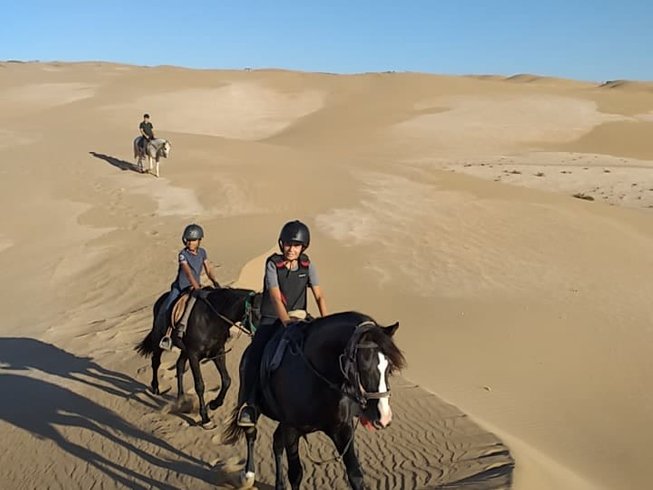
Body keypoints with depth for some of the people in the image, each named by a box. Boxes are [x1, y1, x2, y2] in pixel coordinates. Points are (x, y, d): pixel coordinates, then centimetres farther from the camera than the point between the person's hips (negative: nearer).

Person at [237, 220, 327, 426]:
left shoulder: (307, 265, 0)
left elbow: (319, 296, -6)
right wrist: (286, 322, -37)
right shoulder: (273, 264, -10)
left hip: (298, 319, 3)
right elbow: (276, 297, -22)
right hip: (272, 320, -3)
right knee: (254, 358, -22)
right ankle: (248, 406, -13)